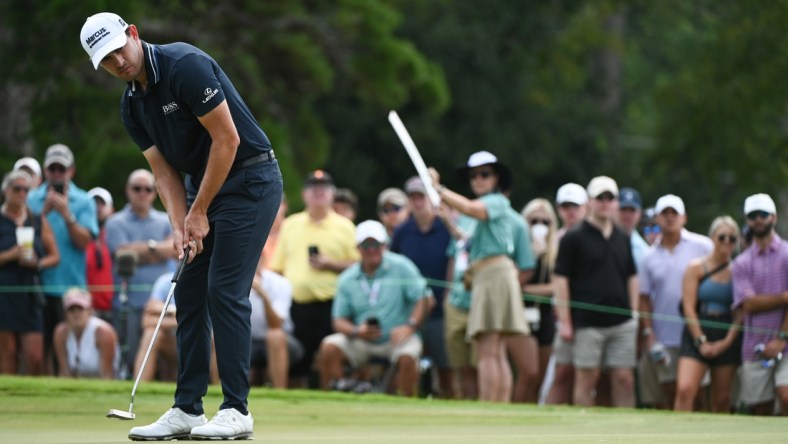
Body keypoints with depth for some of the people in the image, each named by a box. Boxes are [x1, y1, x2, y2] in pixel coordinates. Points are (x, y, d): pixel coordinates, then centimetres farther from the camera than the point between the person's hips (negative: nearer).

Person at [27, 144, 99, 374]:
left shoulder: (83, 202, 6)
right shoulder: (32, 199, 10)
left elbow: (84, 241, -5)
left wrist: (66, 214, -16)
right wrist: (44, 211, -12)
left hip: (72, 286, -1)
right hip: (40, 284, 1)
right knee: (43, 345, 0)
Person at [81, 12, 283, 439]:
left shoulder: (185, 65, -21)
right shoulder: (132, 106, 4)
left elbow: (227, 138, -21)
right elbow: (163, 170, 6)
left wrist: (199, 212, -16)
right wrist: (179, 226, -11)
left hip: (249, 180, -8)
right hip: (203, 184, 8)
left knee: (225, 291, -12)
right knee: (189, 295, 4)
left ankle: (236, 411, -8)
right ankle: (186, 410, 6)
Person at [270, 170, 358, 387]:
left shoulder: (344, 227, 7)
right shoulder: (290, 225, 16)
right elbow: (277, 267, 16)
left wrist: (330, 265, -11)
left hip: (330, 304, -3)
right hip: (297, 305, 3)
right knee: (297, 363, 1)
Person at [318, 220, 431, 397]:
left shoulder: (401, 267, -2)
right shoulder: (347, 279, 7)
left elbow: (423, 299, -6)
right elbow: (339, 320, 6)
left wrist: (410, 326, -22)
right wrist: (357, 331, -16)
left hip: (396, 338, -3)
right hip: (361, 341, 3)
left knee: (407, 357, -35)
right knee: (329, 347, -21)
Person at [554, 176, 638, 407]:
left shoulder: (623, 240, 15)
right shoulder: (573, 239, -1)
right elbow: (560, 279, -4)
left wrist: (634, 312, 12)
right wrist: (565, 321, -10)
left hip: (622, 322, 4)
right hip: (587, 323, -4)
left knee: (624, 379, 0)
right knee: (586, 379, -2)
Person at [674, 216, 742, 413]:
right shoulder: (696, 268, 3)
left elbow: (741, 313, 3)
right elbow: (689, 308, -2)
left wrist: (727, 341, -8)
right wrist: (701, 341, -9)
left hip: (727, 339, 1)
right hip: (697, 335, -1)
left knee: (722, 399, 4)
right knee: (685, 389, -19)